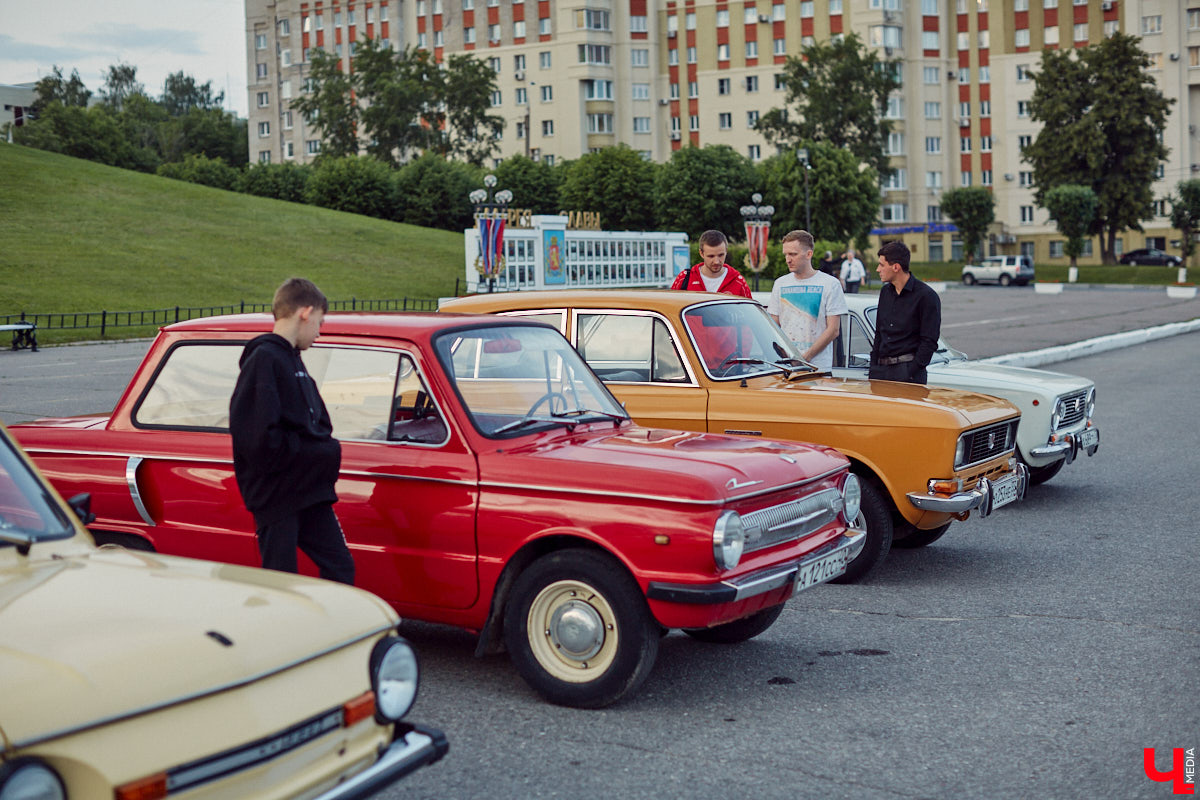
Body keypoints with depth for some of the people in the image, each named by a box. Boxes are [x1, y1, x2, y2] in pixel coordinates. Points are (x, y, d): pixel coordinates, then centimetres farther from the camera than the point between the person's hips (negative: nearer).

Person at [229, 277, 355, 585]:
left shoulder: (292, 359, 16)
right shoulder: (264, 359, -14)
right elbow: (258, 437, -24)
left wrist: (324, 447, 0)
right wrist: (319, 453, -15)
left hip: (307, 492, 9)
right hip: (276, 495, -9)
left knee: (340, 566, 9)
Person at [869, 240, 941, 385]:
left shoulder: (927, 296, -7)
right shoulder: (885, 292, 15)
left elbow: (929, 342, -9)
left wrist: (911, 372, -16)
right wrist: (873, 367, 12)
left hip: (908, 370, -6)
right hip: (881, 370, 6)